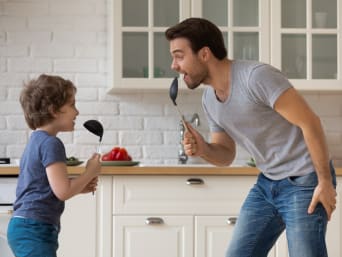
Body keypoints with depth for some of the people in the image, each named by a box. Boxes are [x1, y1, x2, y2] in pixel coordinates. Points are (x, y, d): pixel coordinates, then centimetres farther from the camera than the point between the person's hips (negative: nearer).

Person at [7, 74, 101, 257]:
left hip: (24, 228, 11)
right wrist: (90, 172, -5)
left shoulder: (36, 141, 17)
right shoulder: (51, 144, -14)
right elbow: (63, 191, -20)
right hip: (35, 230, -11)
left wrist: (80, 186, 13)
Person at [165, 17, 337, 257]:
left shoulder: (257, 76, -21)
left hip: (304, 182, -8)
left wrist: (325, 182, -19)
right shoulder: (209, 99, 5)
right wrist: (204, 149, -9)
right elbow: (226, 155, 14)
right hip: (267, 183, 8)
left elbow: (310, 122, -21)